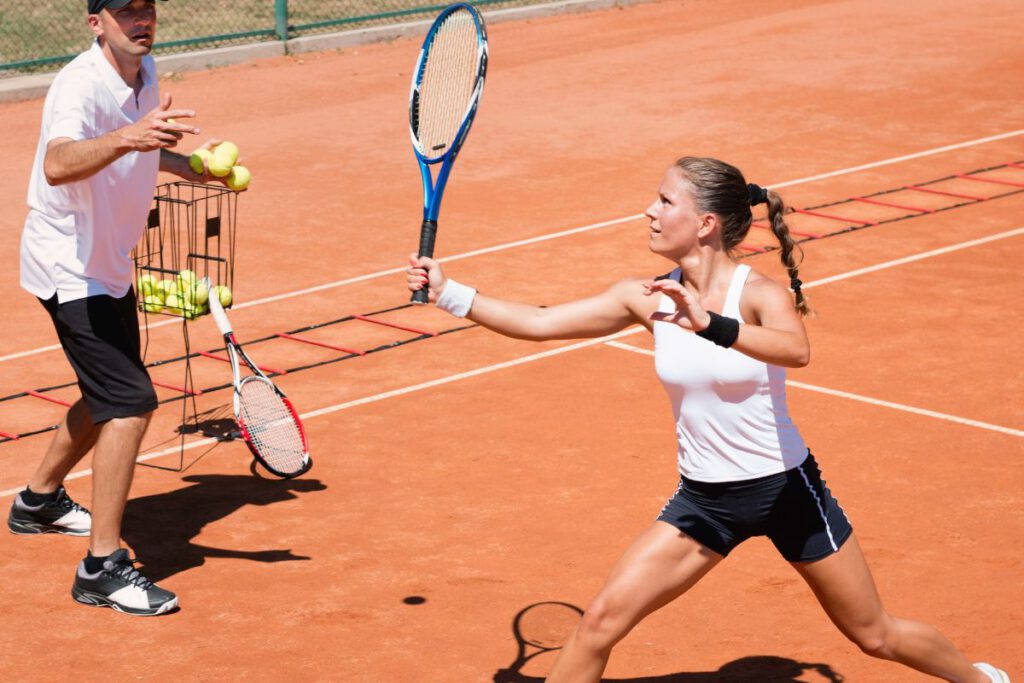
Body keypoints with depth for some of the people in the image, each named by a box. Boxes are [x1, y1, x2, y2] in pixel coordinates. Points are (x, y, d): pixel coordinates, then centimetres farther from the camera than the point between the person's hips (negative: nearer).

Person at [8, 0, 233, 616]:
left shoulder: (145, 74, 1)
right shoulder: (82, 85, -27)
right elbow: (58, 165, -49)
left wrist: (188, 166, 9)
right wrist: (127, 137, -64)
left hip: (109, 266, 9)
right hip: (70, 270, -9)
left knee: (109, 397, 23)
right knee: (131, 404, -18)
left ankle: (40, 501, 46)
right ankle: (103, 567, -13)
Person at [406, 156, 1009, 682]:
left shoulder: (759, 293, -20)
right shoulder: (649, 298, -7)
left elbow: (796, 350, -43)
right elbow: (538, 323, -5)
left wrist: (710, 325, -56)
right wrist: (447, 292, -13)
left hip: (788, 489, -4)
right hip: (705, 498, 4)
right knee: (602, 621, -8)